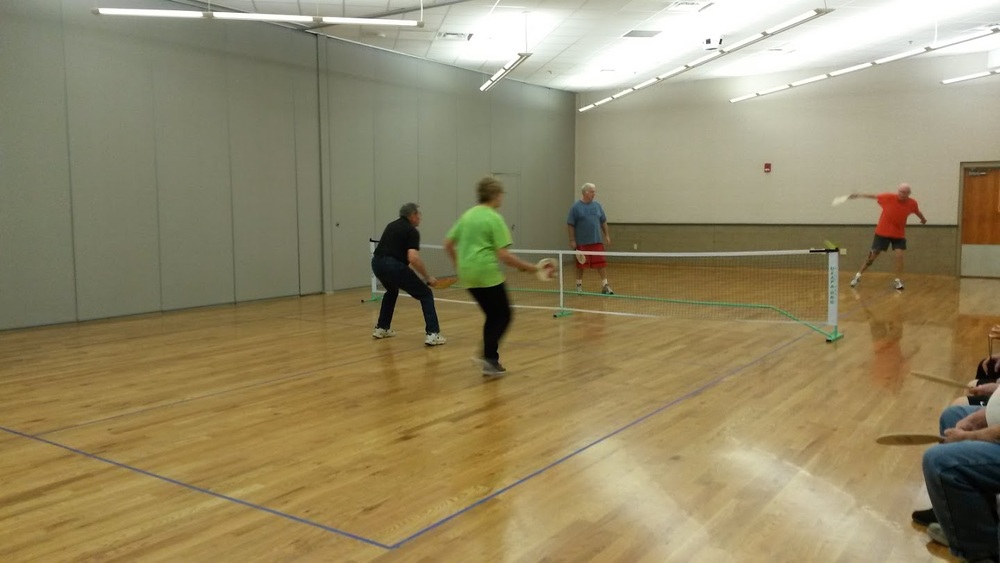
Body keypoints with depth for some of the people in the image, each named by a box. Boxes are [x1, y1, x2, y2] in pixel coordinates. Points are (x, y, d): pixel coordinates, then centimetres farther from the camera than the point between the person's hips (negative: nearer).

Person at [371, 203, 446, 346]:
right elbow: (413, 258, -15)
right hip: (393, 265, -8)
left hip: (376, 263, 8)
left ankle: (381, 328, 39)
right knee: (425, 294, 3)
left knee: (392, 292, 37)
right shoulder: (412, 231, 0)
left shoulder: (392, 225, 25)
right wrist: (428, 277, -6)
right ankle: (433, 334, -8)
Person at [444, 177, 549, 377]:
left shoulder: (467, 215, 12)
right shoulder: (494, 218, -10)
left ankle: (490, 361, 14)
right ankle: (488, 356, -9)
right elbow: (503, 255, -15)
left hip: (469, 275, 7)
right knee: (504, 315, 6)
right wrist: (529, 267, -8)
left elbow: (448, 243, 14)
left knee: (493, 316, 17)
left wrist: (458, 264, 26)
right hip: (488, 274, -7)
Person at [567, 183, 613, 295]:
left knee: (601, 263, -2)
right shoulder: (576, 207, -5)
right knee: (581, 265, 7)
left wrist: (607, 235, 9)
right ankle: (579, 285, 21)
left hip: (597, 241, 3)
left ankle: (605, 286, 4)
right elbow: (570, 225, -5)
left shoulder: (597, 205, 9)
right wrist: (572, 240, -9)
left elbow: (603, 222, 15)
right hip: (582, 242, -3)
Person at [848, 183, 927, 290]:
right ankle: (858, 276, 15)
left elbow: (917, 212, 11)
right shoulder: (889, 197, -18)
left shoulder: (912, 203, -10)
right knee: (873, 255, 2)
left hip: (899, 234, 2)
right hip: (882, 232, -2)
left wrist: (923, 219, 31)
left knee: (899, 255, -12)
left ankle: (898, 280, 2)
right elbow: (874, 196, -6)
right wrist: (858, 195, -3)